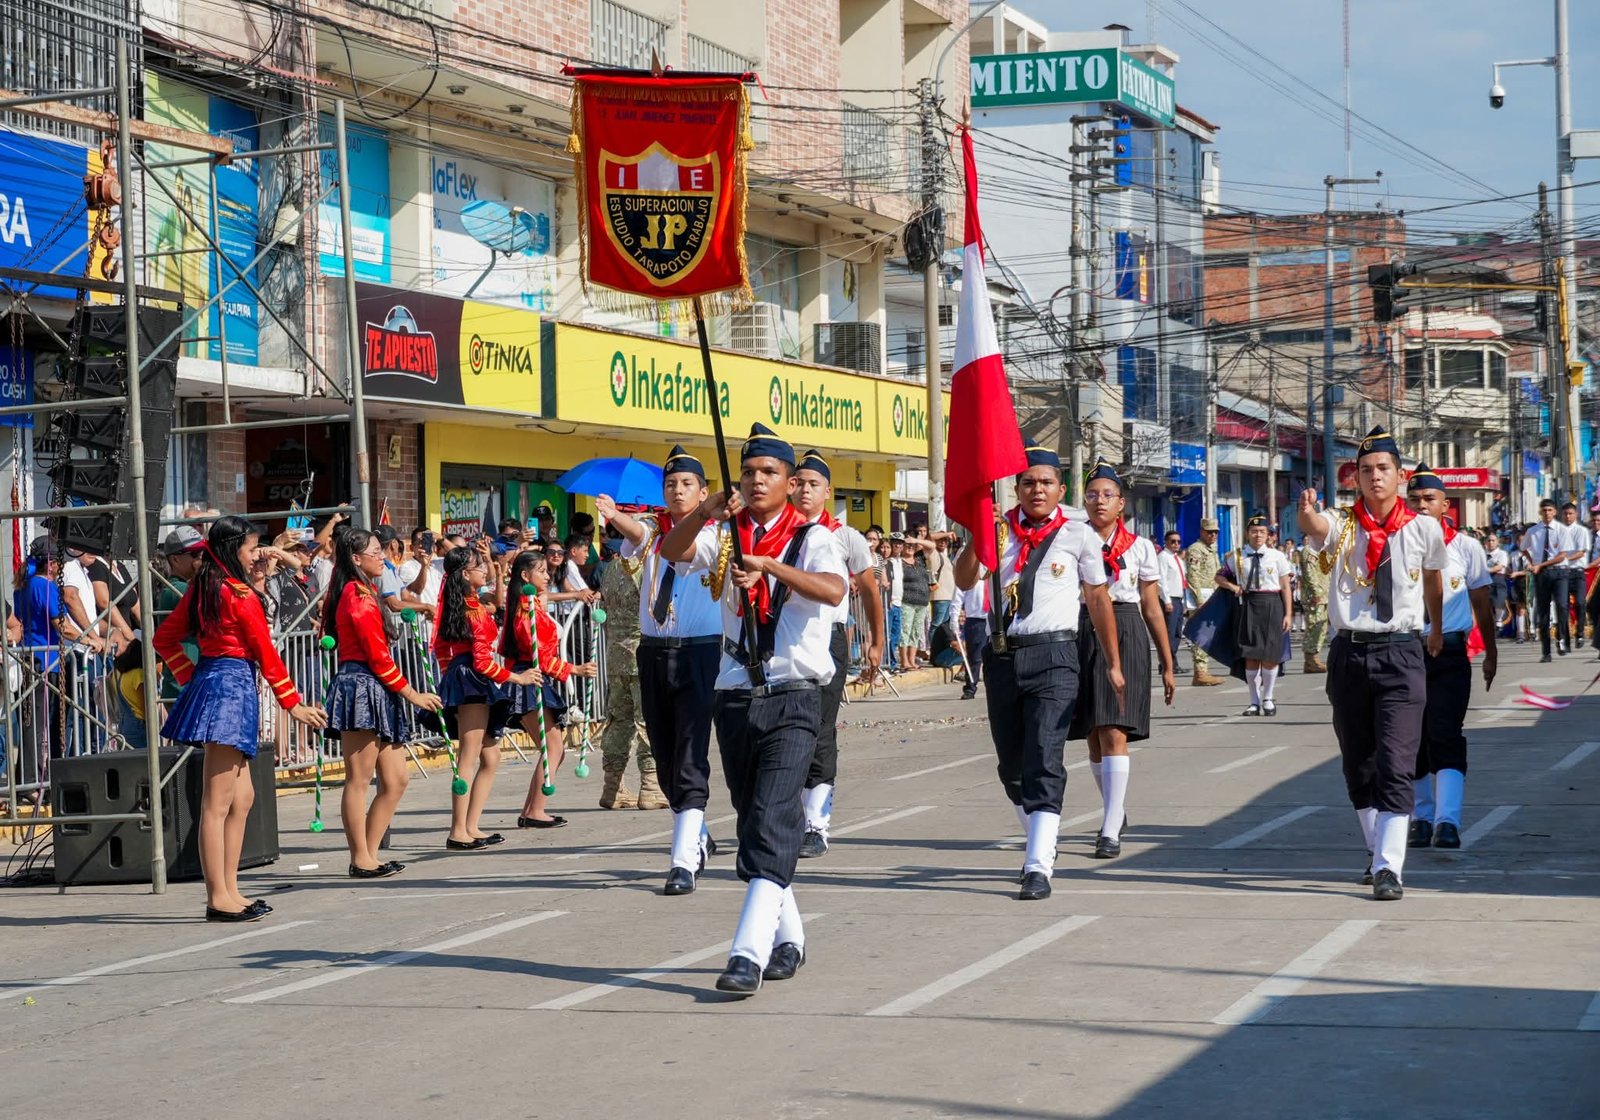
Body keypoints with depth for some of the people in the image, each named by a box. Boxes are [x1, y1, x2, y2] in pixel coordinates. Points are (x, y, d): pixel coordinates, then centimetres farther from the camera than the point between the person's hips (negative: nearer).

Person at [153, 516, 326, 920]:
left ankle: (229, 890, 18)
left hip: (208, 679, 9)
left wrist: (191, 679, 19)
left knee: (242, 798, 15)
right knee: (217, 802, -7)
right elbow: (265, 653, -8)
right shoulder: (240, 594, -12)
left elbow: (164, 639, 18)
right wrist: (292, 704, -1)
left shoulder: (199, 589, 12)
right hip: (233, 685, -9)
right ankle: (219, 898, -5)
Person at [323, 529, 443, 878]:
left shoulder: (362, 593, 20)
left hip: (375, 691, 10)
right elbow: (377, 654, -14)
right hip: (361, 687, -10)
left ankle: (368, 855, 12)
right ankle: (361, 861, -3)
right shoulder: (358, 595, -11)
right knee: (359, 779, -6)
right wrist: (411, 693, -9)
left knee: (395, 780, 9)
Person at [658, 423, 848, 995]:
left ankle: (749, 954, -24)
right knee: (752, 821, 13)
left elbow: (834, 589, -21)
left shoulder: (813, 539, -2)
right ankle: (788, 939, 28)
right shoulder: (727, 537, 11)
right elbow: (672, 551, -5)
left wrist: (769, 565, -33)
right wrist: (704, 512, -22)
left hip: (792, 701, -5)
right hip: (735, 698, 5)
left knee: (772, 820, -17)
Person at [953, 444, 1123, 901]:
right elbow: (964, 582, -3)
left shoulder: (1078, 535, 2)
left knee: (1044, 761, -14)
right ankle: (1042, 842, 36)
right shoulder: (1001, 532, 7)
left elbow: (1099, 599, 8)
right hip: (1003, 655, 4)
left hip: (1053, 657, -4)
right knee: (1011, 764, 14)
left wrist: (1114, 665, 9)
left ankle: (1038, 867, -17)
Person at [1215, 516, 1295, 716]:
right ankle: (1254, 701, 10)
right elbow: (1220, 577, 19)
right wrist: (1232, 586, -1)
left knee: (1270, 655, 0)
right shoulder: (1237, 557, 5)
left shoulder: (1277, 556, 2)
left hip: (1272, 606, -1)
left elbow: (1286, 587, 2)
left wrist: (1287, 614, -3)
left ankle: (1267, 699, 16)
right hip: (1248, 606, 1)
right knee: (1251, 656, 1)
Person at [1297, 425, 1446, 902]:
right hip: (1350, 652, 2)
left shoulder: (1423, 529, 1)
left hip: (1401, 653, -2)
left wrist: (1439, 630, 34)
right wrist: (1307, 513, -49)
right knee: (1358, 767, 13)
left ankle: (1389, 868, -15)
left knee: (1395, 766, -12)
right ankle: (1377, 850, 30)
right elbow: (1313, 527, -24)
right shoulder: (1341, 526, 0)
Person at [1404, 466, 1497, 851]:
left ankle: (1448, 822, -18)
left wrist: (1491, 653, 17)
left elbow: (1481, 604, 13)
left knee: (1445, 736, -13)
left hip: (1450, 653, -1)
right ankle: (1422, 816, 22)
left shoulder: (1466, 548, 3)